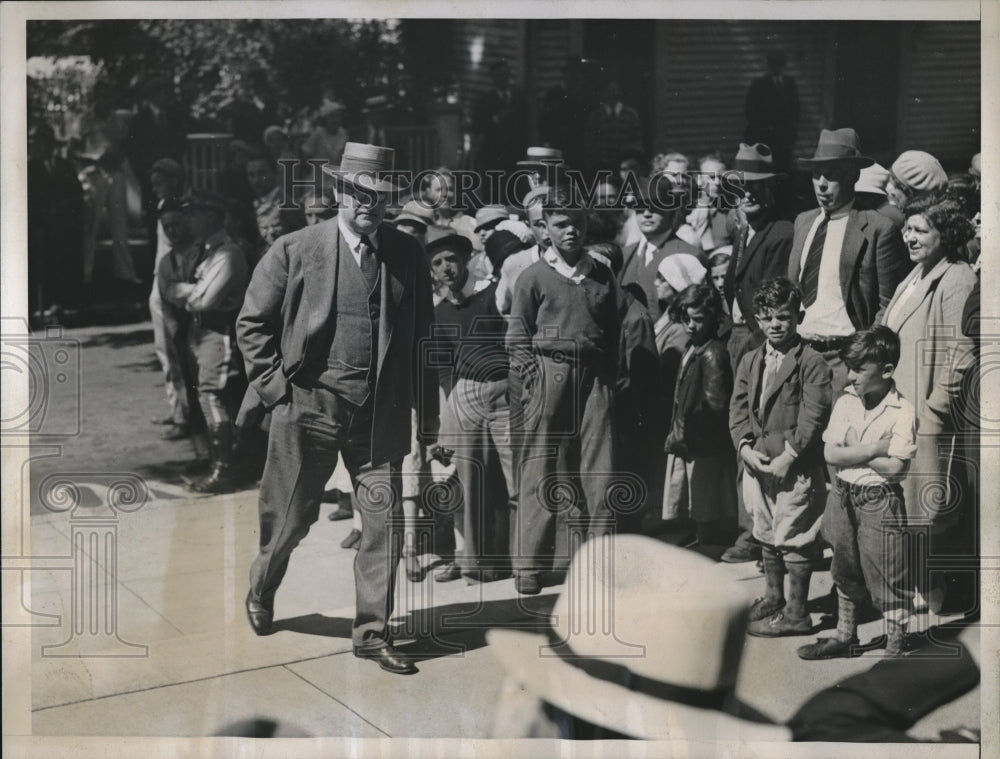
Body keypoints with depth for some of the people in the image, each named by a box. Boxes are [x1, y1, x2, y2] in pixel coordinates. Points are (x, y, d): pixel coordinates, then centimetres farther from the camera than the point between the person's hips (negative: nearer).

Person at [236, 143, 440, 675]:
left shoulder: (407, 256, 4)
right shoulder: (294, 251, -2)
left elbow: (422, 337, 9)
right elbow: (252, 323, 4)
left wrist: (427, 413, 8)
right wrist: (274, 386, -4)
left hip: (381, 413, 2)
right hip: (308, 407, -2)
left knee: (385, 522, 0)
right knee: (290, 517, 12)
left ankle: (372, 632, 14)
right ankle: (260, 594, 41)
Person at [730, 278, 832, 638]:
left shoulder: (812, 363, -10)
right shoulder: (749, 362, 10)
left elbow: (814, 416, -15)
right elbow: (738, 409, 9)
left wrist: (788, 457, -18)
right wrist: (746, 447, -6)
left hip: (796, 469, -7)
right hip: (758, 465, 7)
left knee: (794, 539, -1)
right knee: (766, 534, 19)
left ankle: (796, 612, 9)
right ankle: (773, 597, 35)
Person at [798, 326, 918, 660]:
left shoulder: (903, 411, -14)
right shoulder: (845, 403, 1)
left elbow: (895, 467, -20)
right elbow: (831, 454, -6)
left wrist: (853, 452, -11)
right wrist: (875, 449, -14)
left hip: (880, 500, -5)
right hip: (844, 495, 6)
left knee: (887, 579, 1)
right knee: (846, 572, 19)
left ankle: (894, 648, 16)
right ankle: (844, 635, 35)